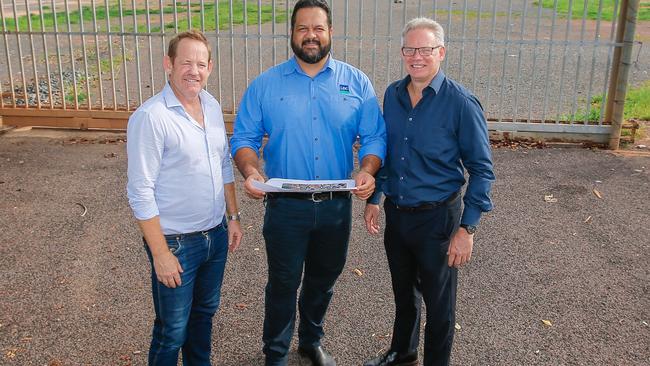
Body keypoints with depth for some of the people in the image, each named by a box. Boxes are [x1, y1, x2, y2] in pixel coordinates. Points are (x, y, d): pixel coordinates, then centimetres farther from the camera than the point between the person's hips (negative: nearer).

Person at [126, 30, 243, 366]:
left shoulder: (212, 106, 3)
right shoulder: (150, 117, -20)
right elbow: (141, 192, -19)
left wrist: (233, 217, 13)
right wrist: (161, 253, -17)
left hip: (217, 234, 7)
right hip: (176, 242, -7)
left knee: (205, 311, 24)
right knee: (172, 331, 9)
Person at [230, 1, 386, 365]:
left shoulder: (357, 83, 0)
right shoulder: (265, 85, -2)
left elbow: (374, 137, -2)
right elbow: (244, 138, -2)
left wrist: (368, 171, -21)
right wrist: (250, 170, -22)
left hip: (337, 206, 2)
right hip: (286, 207, -2)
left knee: (323, 280, 20)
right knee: (283, 283, 10)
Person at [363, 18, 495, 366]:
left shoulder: (461, 103, -17)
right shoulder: (392, 94, -1)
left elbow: (481, 169, -13)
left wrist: (467, 229, -16)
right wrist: (374, 198, 10)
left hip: (437, 218, -5)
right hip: (396, 213, 5)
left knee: (438, 302, 12)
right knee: (403, 292, 24)